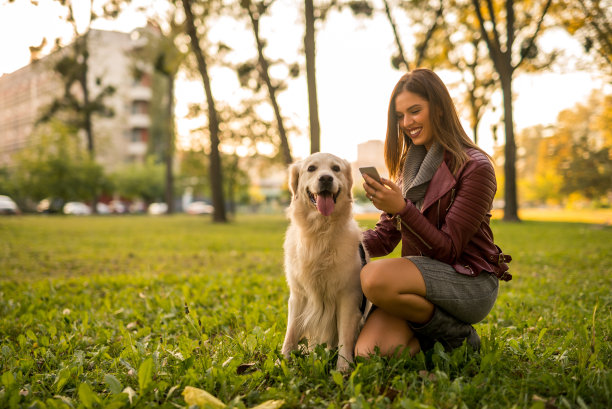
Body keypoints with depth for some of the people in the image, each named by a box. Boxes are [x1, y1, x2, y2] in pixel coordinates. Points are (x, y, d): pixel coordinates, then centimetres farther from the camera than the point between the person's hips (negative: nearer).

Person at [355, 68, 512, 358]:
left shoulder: (474, 167, -11)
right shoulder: (409, 166, 11)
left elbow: (449, 250, -15)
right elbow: (384, 238, 9)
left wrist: (403, 208, -26)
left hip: (470, 283, -5)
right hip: (422, 275, 5)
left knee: (375, 278, -33)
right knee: (365, 353, -21)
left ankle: (456, 335, -9)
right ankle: (427, 337, 7)